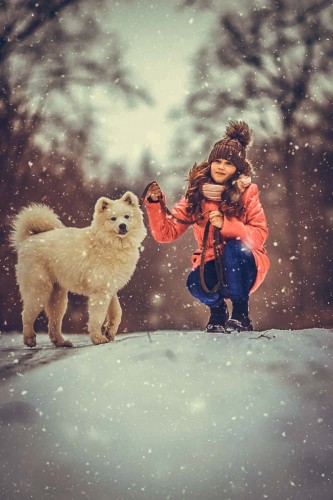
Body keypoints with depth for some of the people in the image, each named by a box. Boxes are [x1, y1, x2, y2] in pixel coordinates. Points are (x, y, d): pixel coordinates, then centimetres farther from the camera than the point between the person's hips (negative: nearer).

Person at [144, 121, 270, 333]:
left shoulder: (246, 192, -8)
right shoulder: (195, 196, -2)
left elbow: (260, 235, -15)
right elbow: (166, 233, -6)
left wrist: (225, 224, -28)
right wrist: (155, 203, -21)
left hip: (244, 265, -1)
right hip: (213, 264, 1)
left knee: (234, 247, -34)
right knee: (196, 283, -32)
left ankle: (240, 315, -18)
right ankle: (218, 310, 5)